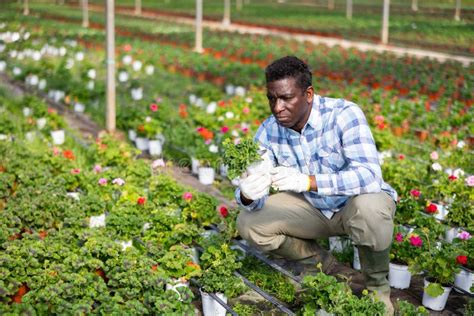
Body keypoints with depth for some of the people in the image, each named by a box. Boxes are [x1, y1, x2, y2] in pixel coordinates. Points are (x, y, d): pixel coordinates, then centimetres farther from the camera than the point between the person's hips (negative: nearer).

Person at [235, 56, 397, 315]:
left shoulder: (344, 114, -28)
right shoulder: (268, 131, -13)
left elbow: (369, 175, -40)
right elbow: (250, 193, -17)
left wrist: (307, 181, -53)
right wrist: (248, 195, -43)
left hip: (355, 202, -5)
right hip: (313, 208, 5)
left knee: (369, 208, -39)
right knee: (249, 223, -12)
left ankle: (378, 287, -8)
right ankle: (322, 264, 11)